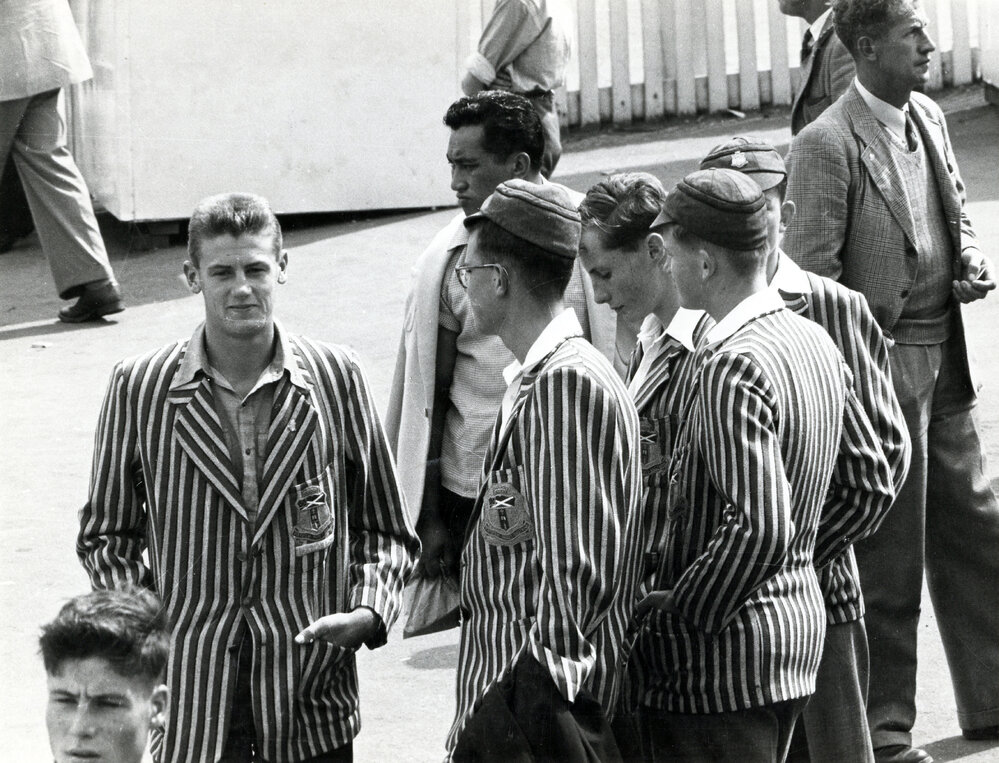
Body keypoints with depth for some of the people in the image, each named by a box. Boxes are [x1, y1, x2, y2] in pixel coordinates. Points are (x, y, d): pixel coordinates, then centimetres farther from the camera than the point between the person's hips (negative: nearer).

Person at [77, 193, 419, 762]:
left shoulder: (337, 378, 1)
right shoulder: (139, 388, 0)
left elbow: (385, 530, 10)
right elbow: (106, 536, 10)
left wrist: (369, 611, -7)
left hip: (312, 694, 1)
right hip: (188, 691, -1)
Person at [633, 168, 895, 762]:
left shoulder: (733, 369, -21)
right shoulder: (815, 342, 7)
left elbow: (760, 529, -28)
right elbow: (871, 483, 15)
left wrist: (680, 606, -17)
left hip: (726, 650, -10)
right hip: (801, 622, 10)